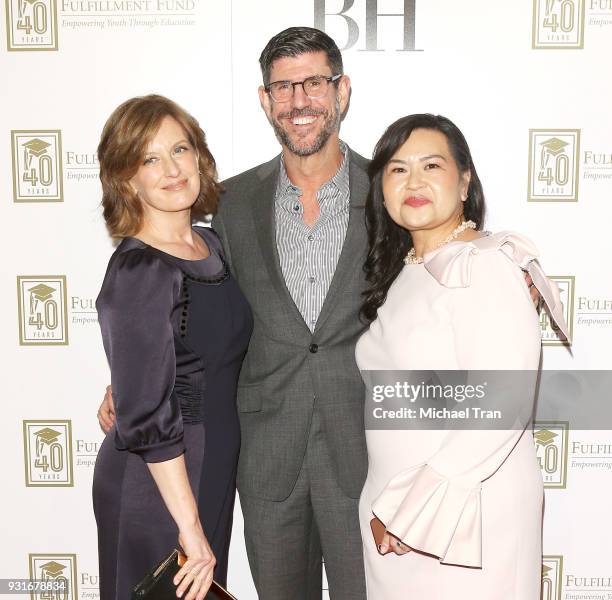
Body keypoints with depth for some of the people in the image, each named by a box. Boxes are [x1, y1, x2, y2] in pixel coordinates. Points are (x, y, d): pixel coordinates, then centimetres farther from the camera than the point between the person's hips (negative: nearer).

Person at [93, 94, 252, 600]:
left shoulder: (210, 245, 2)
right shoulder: (137, 273, -22)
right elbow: (147, 420, -23)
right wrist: (191, 526, -19)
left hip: (211, 468, 7)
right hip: (156, 487, -7)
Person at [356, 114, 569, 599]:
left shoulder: (485, 265, -15)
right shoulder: (398, 272, 8)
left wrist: (414, 505, -18)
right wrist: (391, 504, 4)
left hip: (467, 514, -7)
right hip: (394, 508, 7)